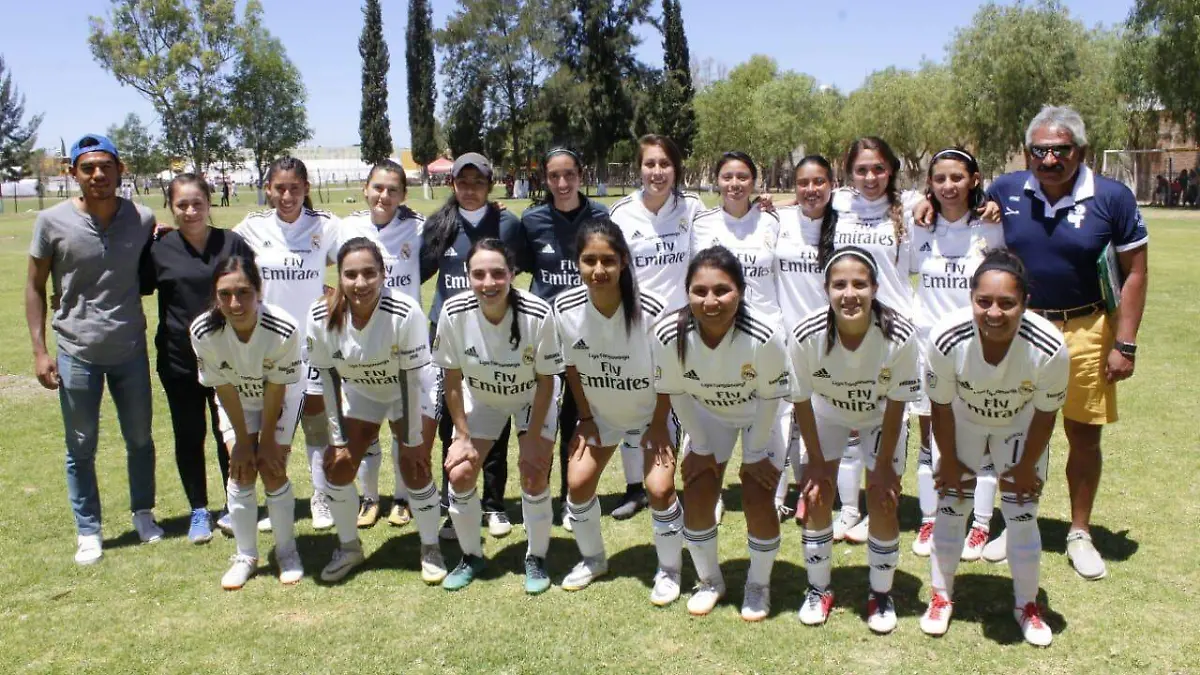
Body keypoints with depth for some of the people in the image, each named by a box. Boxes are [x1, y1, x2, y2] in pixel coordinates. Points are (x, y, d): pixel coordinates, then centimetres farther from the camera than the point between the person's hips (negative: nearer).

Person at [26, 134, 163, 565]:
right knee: (80, 449, 9)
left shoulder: (143, 220, -5)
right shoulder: (53, 222, -10)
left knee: (140, 439, 15)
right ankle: (88, 532, 24)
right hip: (76, 354, -2)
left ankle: (143, 514, 36)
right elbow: (35, 287, -1)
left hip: (131, 350, 2)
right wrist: (40, 350, -6)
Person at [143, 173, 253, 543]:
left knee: (229, 434, 10)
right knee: (189, 437, 11)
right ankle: (198, 512, 26)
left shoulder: (233, 243, -3)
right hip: (179, 360, 0)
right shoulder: (159, 250, -4)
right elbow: (138, 289, 10)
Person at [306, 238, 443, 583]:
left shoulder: (405, 313, -36)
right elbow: (329, 377, -13)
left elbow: (411, 378, -26)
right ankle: (349, 547, 23)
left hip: (408, 395, -3)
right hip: (359, 394, 3)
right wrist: (339, 438, -8)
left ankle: (430, 549, 14)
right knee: (336, 467, 0)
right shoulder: (322, 317, -25)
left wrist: (412, 438, -18)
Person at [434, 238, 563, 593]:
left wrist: (533, 439, -17)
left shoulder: (538, 314, -34)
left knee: (534, 475, -13)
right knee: (459, 473, -7)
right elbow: (452, 378, -13)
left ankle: (536, 559, 13)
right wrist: (463, 436, -10)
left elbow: (546, 380, -20)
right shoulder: (454, 312, -28)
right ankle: (471, 556, 18)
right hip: (480, 397, 2)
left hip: (532, 397, -2)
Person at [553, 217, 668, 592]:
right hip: (599, 413, 3)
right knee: (578, 483, 1)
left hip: (650, 412, -3)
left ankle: (669, 568, 17)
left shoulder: (650, 310, -31)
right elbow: (572, 366, -3)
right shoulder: (565, 307, -21)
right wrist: (586, 418, 2)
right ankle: (593, 559, 28)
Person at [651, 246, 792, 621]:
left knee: (758, 501, -8)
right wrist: (701, 447, -6)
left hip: (759, 416, -2)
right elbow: (676, 393, -14)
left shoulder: (765, 336, -39)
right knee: (696, 498, -2)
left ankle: (759, 583, 21)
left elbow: (769, 398, -21)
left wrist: (755, 453, -11)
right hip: (707, 414, 2)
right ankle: (710, 580, 25)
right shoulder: (669, 334, -33)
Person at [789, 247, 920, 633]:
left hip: (881, 417, -1)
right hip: (827, 412, 1)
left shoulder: (900, 337, -36)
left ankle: (881, 595, 18)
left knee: (883, 502, -5)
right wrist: (816, 461, -10)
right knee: (817, 498, -2)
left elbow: (896, 405, -20)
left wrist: (883, 464, -13)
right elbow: (801, 401, -18)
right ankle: (819, 589, 19)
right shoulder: (806, 336, -34)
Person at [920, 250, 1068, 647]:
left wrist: (1027, 467, -6)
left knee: (1022, 516, 2)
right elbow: (941, 405, -18)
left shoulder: (1049, 348, -37)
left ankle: (1027, 606, 25)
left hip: (1020, 431, 0)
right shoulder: (947, 338, -38)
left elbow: (1046, 413, -17)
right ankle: (941, 597, 24)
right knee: (949, 507, 4)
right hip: (963, 425, 0)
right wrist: (949, 461, -8)